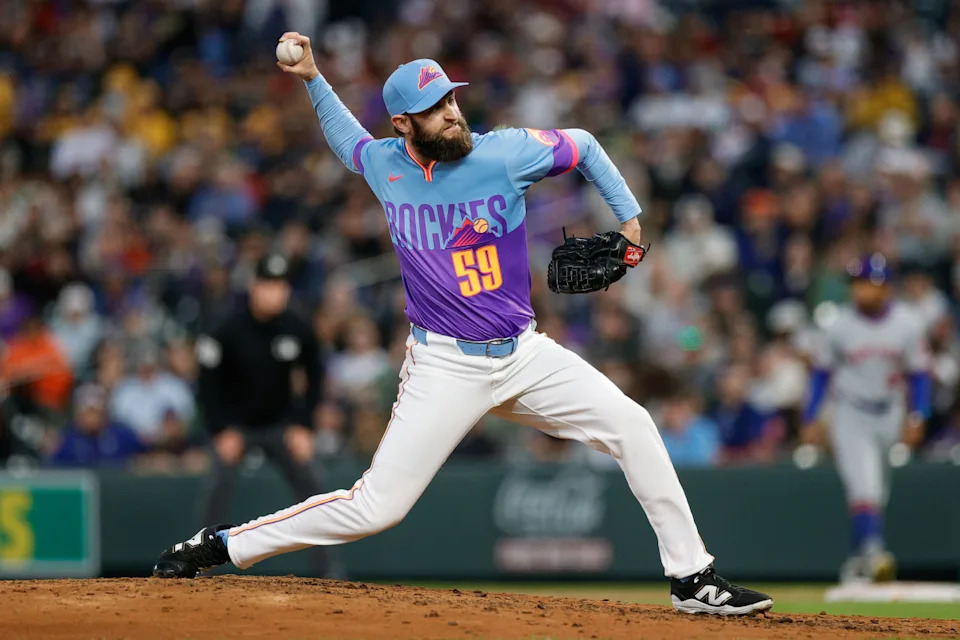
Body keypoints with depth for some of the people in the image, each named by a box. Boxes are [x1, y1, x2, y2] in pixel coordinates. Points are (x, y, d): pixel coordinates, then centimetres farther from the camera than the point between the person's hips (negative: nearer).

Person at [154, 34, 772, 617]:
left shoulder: (506, 152, -8)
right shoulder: (385, 165, -3)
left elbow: (583, 146, 9)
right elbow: (347, 137, 22)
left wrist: (629, 218, 4)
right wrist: (313, 79, 12)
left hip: (524, 353, 2)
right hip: (445, 367, -2)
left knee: (633, 427, -9)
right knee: (375, 507, -9)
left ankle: (693, 578, 0)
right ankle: (222, 545, 6)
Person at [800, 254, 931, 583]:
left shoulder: (907, 325, -4)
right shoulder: (840, 326, -6)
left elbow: (919, 374, 2)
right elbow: (821, 372, 3)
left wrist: (916, 417, -10)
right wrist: (809, 420, -1)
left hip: (890, 416, 2)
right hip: (850, 416, -2)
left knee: (878, 492, 9)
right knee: (864, 487, -20)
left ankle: (858, 560, 20)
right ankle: (871, 550, -30)